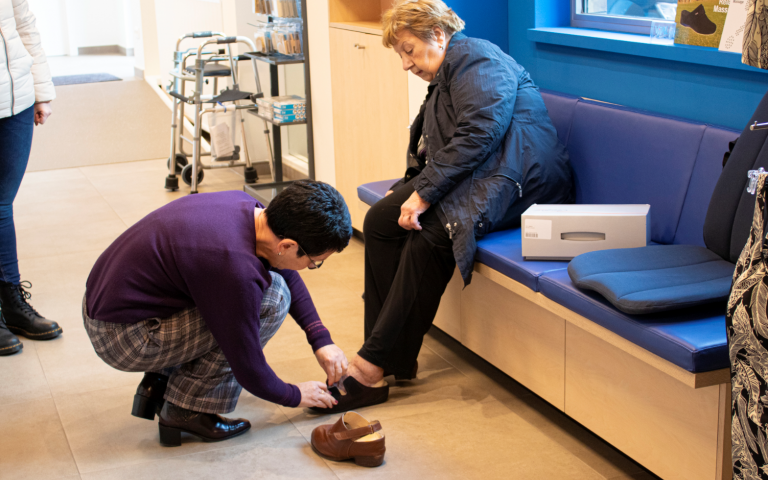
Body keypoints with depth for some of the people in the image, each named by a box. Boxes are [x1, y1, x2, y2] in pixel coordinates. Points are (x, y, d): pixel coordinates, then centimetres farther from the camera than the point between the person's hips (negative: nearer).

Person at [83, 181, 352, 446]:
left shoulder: (245, 207, -5)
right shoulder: (237, 269, -29)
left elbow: (289, 276, 15)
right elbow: (248, 369, -16)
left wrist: (321, 339, 10)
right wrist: (295, 397, 2)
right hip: (124, 340, -9)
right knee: (271, 298, -15)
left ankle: (160, 382, 15)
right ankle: (186, 410, -3)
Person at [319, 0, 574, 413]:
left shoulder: (478, 61, -8)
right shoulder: (446, 78, 24)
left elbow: (478, 135, -22)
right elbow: (434, 152, 23)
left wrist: (425, 192, -23)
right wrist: (408, 188, 5)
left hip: (519, 181, -10)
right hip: (475, 177, 10)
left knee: (430, 237, -30)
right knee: (381, 220, -7)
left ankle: (375, 364, -25)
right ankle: (392, 355, -10)